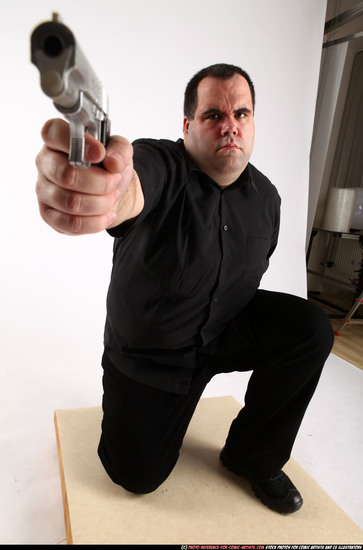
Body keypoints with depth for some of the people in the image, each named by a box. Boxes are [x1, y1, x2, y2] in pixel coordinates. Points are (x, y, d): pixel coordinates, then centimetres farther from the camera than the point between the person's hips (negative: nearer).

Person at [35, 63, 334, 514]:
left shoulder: (265, 197, -3)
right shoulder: (159, 164, -23)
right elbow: (131, 190, -49)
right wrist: (107, 192, -72)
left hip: (223, 329, 5)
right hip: (146, 351, -4)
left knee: (310, 328, -17)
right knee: (138, 476, -4)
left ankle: (252, 454, 4)